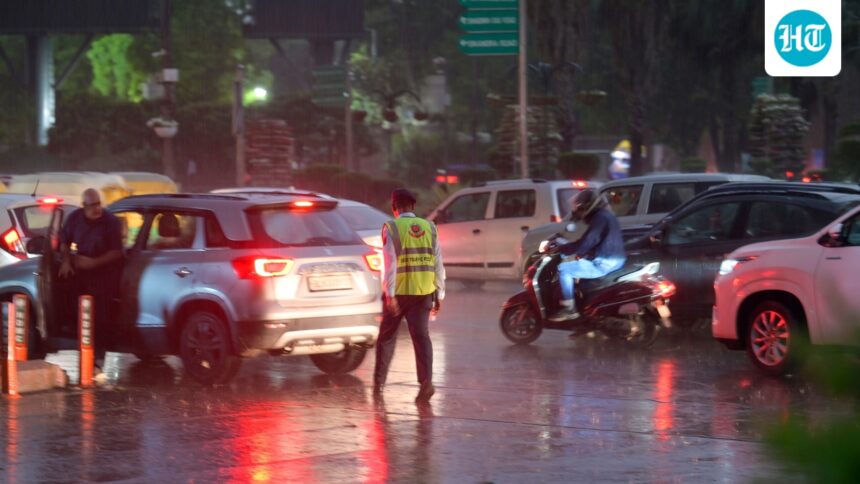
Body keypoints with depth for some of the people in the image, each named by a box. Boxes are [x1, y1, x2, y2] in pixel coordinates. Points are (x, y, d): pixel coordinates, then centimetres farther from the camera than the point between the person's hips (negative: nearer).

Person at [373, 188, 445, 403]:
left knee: (387, 336, 12)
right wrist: (439, 294, 12)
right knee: (421, 335, 1)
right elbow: (438, 263, 6)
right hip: (424, 291, 2)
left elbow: (390, 263, -13)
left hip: (398, 291, -2)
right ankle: (426, 381, -16)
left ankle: (378, 382, 21)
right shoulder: (429, 228, 6)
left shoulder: (391, 228, -6)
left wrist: (389, 294, -13)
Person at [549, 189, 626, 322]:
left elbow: (585, 244, -23)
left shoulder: (600, 218, -17)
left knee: (564, 269, -9)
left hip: (605, 264, -11)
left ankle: (569, 309, -8)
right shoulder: (604, 214, 16)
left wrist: (559, 249, -16)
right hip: (614, 260, 11)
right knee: (573, 262, 30)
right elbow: (590, 241, 26)